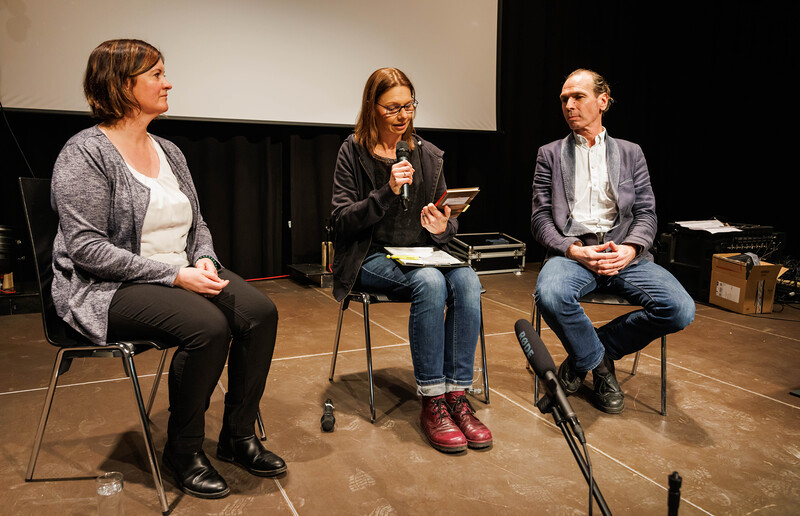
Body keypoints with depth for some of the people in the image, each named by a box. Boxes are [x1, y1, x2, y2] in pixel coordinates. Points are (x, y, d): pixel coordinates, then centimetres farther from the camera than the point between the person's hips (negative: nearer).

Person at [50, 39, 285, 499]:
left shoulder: (169, 151, 13)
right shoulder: (85, 154, -9)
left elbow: (197, 224, 17)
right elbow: (86, 247, -18)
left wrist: (204, 261, -6)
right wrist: (174, 274, -23)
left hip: (180, 276, 7)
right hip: (109, 289, -6)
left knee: (260, 310, -17)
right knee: (208, 325, -31)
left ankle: (238, 435, 0)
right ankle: (183, 451, -6)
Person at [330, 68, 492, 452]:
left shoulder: (428, 154, 11)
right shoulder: (353, 152, 0)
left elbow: (447, 218, 15)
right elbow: (342, 220, -8)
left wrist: (443, 228, -10)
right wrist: (387, 192, -21)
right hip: (372, 258, -4)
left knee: (467, 281, -27)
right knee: (430, 282, -33)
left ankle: (457, 397, -20)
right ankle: (431, 403, -22)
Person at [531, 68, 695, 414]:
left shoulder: (630, 153, 19)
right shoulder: (550, 155, 15)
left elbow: (646, 213, 11)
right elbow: (541, 218, 6)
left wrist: (629, 249, -12)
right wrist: (574, 250, -13)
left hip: (622, 252, 2)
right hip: (571, 251, -1)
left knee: (680, 309, -23)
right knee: (550, 295, -36)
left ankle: (597, 347, 2)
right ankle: (597, 361, -5)